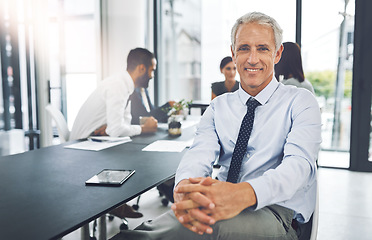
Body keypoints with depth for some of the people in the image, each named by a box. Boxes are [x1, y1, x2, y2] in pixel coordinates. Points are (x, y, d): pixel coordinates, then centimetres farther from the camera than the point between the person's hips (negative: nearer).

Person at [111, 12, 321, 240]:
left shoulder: (301, 101, 2)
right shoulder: (219, 106, 13)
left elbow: (298, 163, -16)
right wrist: (185, 186, -31)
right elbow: (199, 153, -4)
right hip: (218, 205, 2)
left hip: (277, 212, -2)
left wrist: (243, 194, -37)